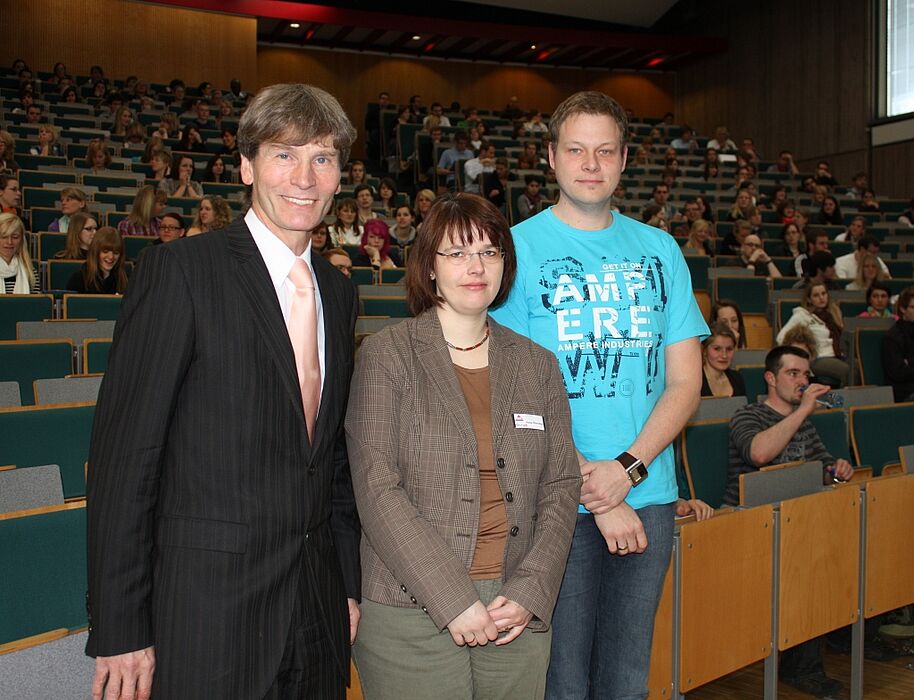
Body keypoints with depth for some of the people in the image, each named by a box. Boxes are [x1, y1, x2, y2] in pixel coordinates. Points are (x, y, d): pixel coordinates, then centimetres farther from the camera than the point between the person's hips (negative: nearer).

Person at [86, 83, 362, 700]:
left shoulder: (339, 293, 9)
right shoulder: (179, 270, -10)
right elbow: (123, 454, -12)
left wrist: (350, 584, 13)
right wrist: (118, 630, -12)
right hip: (207, 610, -5)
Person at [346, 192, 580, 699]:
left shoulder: (537, 364, 9)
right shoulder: (386, 355, -3)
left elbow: (561, 485, 6)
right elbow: (377, 490, -10)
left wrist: (531, 593, -6)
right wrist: (454, 600, -14)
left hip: (518, 617, 4)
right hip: (411, 617, -3)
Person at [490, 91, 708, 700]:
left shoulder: (660, 250, 9)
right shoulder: (517, 248, -3)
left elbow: (685, 381, 6)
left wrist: (627, 469, -10)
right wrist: (592, 491, -12)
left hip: (648, 496, 4)